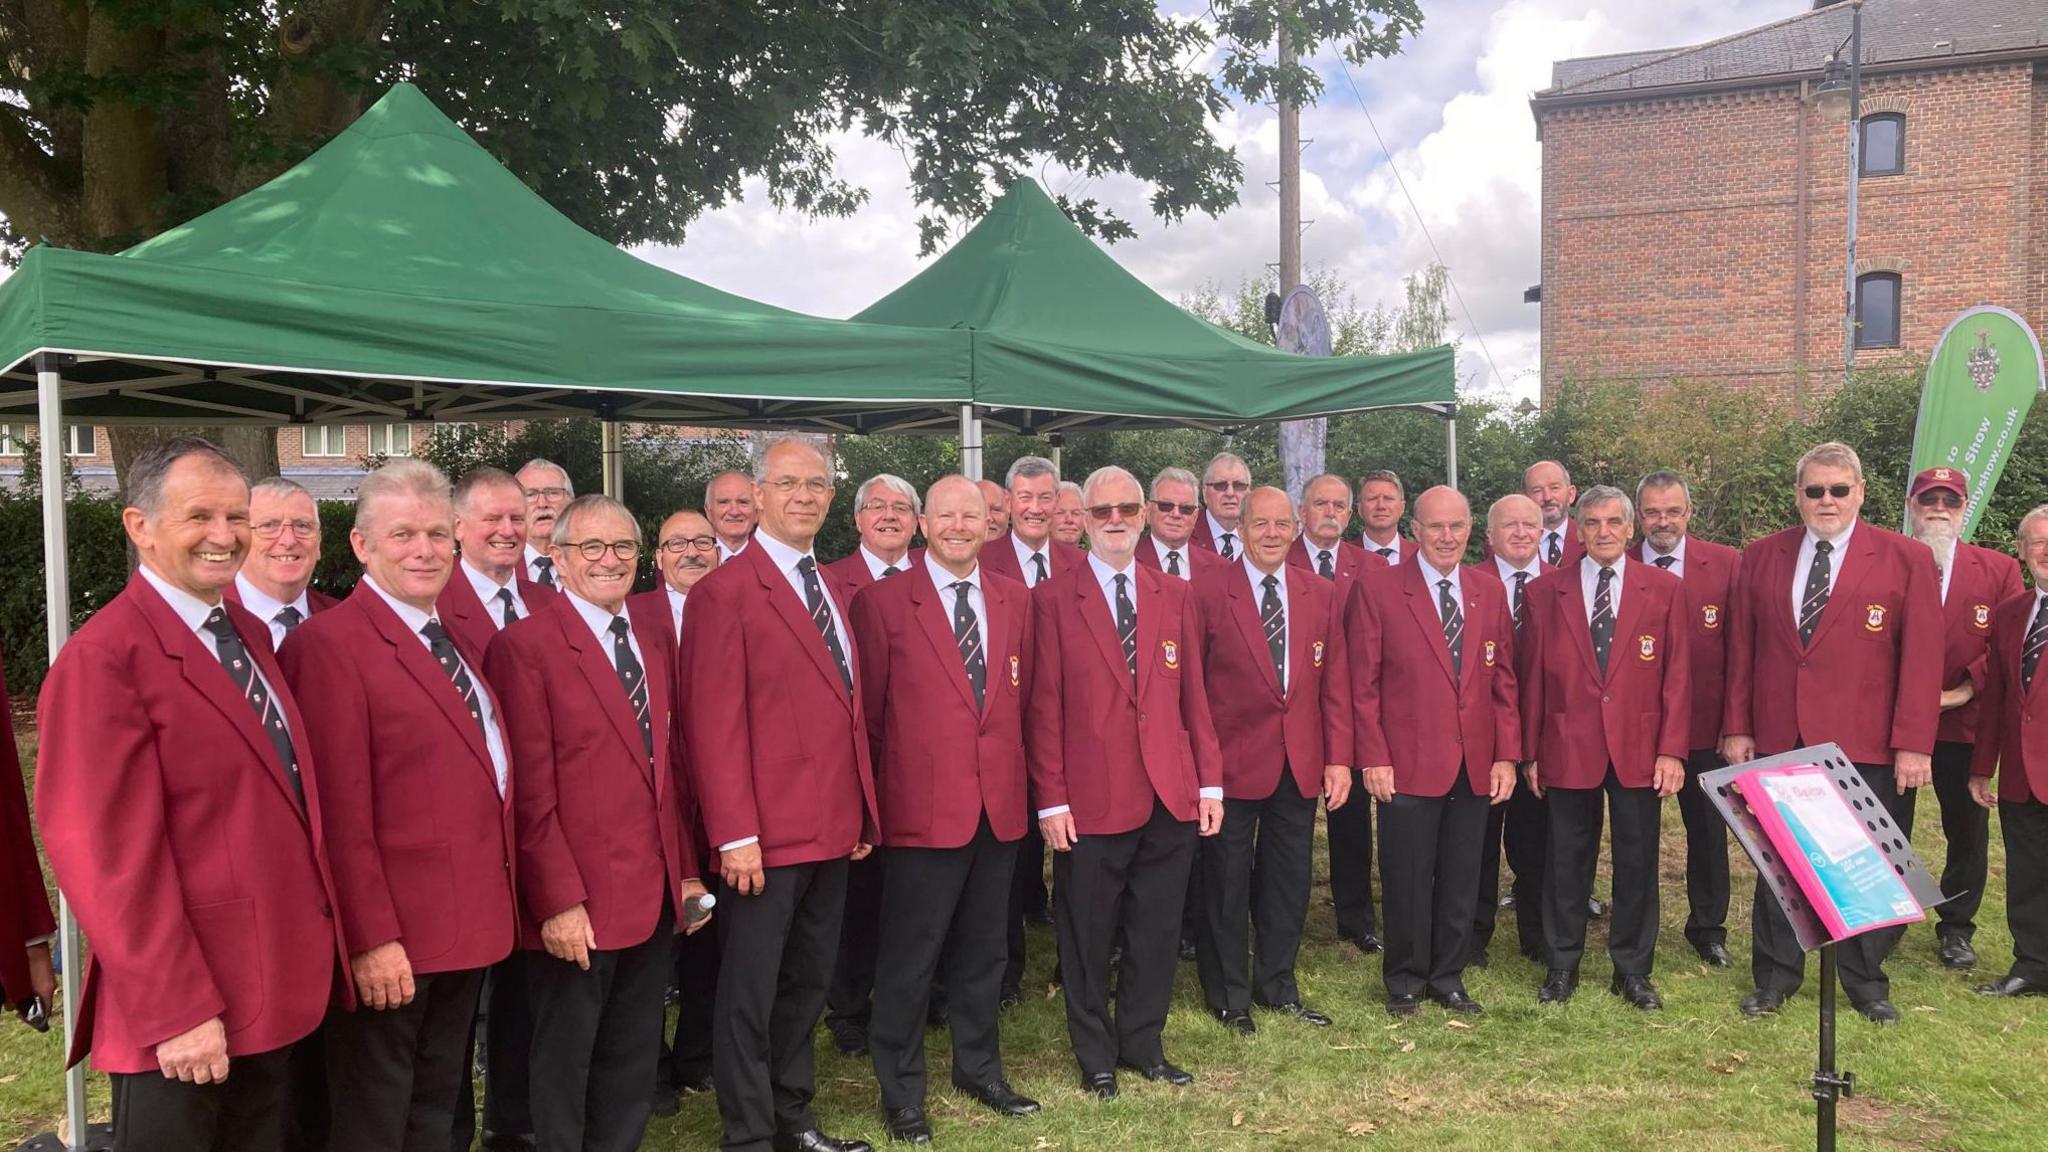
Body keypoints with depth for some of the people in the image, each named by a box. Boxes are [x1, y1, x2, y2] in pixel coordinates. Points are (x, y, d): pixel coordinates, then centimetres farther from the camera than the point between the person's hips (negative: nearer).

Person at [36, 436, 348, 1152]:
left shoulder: (250, 633, 9)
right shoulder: (102, 661, -16)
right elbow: (108, 853, -19)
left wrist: (311, 954, 12)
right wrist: (174, 1012, -19)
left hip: (280, 984, 8)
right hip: (183, 1017, -8)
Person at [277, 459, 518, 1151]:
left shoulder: (456, 641, 12)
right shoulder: (329, 643, -15)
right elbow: (341, 811, -20)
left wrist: (496, 905, 11)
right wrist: (372, 938, -21)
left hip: (471, 926, 8)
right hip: (393, 942, -8)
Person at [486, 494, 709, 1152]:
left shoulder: (656, 638, 11)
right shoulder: (525, 646, -11)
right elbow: (531, 791, -15)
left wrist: (687, 871, 10)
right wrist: (559, 900, -17)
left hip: (657, 894, 6)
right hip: (577, 905, -6)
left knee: (634, 1064, 18)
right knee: (564, 1067, 11)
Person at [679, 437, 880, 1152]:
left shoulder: (830, 590, 13)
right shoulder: (727, 590, -11)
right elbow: (714, 722, -15)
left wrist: (862, 812, 11)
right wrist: (735, 835, -19)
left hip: (833, 830, 8)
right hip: (766, 837, -8)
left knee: (808, 985, 19)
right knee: (751, 994, 5)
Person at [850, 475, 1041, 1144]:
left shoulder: (1014, 600, 8)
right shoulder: (884, 603, -7)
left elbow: (1019, 697, 13)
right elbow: (869, 712, -3)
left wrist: (1017, 777, 9)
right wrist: (875, 799, -1)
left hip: (1000, 805, 5)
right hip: (923, 807, -4)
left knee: (983, 947, 18)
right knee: (911, 956, 5)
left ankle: (979, 1068, 35)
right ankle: (901, 1090, 21)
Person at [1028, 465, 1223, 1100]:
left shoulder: (1175, 597, 10)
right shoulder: (1053, 600, -3)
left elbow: (1193, 696, 10)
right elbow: (1044, 708, -5)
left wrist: (1210, 782, 5)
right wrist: (1051, 799, -10)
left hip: (1170, 797, 4)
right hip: (1091, 801, -3)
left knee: (1156, 933, 12)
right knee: (1088, 939, 9)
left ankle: (1143, 1044, 30)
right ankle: (1096, 1057, 26)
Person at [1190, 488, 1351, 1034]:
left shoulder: (1321, 595, 6)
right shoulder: (1208, 591, -7)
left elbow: (1335, 683, 6)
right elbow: (1189, 683, -6)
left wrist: (1339, 758, 1)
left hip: (1301, 764, 4)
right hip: (1231, 761, -4)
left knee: (1288, 881, 14)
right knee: (1226, 884, 8)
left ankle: (1277, 987, 31)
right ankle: (1229, 996, 23)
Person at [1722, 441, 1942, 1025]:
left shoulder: (1907, 560, -1)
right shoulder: (1761, 557, 7)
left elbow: (1922, 658, -4)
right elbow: (1742, 649, 9)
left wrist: (1913, 744, -9)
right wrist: (1737, 727, 5)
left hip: (1867, 748, -2)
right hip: (1778, 743, 2)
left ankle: (1865, 981, 26)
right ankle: (1775, 977, 24)